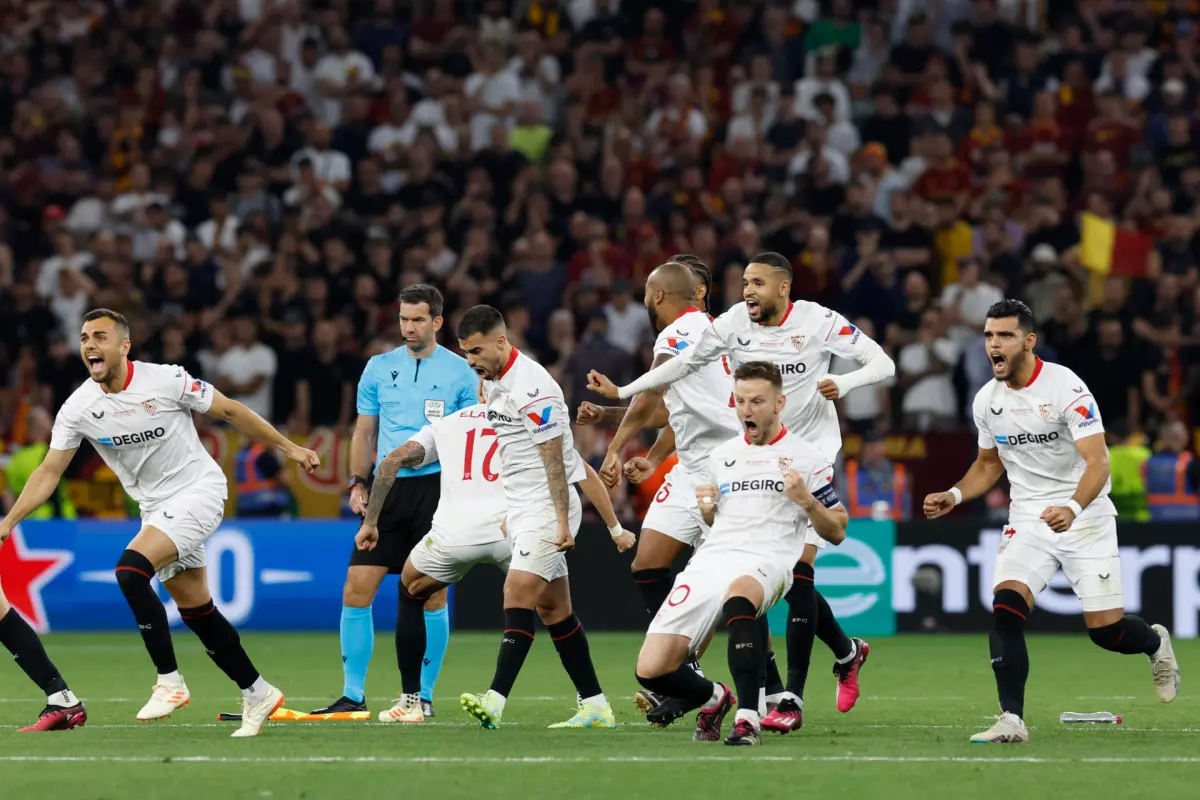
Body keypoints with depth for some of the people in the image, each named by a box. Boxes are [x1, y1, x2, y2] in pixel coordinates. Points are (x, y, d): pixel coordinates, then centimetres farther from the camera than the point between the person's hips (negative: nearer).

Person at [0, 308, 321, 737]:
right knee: (196, 612, 6)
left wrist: (289, 448, -2)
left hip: (198, 489, -6)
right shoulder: (78, 408, -4)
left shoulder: (166, 381, -17)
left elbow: (230, 411, -6)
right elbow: (49, 473, 0)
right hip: (156, 507, 6)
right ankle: (257, 693, 21)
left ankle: (169, 682, -16)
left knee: (130, 570, -25)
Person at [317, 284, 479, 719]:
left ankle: (423, 695, 9)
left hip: (437, 486, -3)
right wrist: (357, 483, 6)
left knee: (432, 597, -2)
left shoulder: (461, 372, 1)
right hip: (387, 489, 3)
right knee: (356, 589, -4)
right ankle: (352, 693, 3)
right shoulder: (379, 367, 10)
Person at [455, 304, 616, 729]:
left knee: (518, 593, -18)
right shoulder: (494, 383, 11)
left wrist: (563, 522, -22)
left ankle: (495, 700, -25)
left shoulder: (531, 386, -18)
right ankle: (595, 706, 13)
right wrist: (509, 514, 22)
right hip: (523, 507, 10)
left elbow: (553, 458, -20)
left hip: (548, 506, -10)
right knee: (553, 608, 9)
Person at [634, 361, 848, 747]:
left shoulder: (806, 457, 7)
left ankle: (748, 719, -40)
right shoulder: (721, 455, 22)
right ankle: (714, 698, 21)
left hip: (765, 562, -5)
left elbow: (836, 532, 9)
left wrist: (806, 500, -10)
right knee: (650, 670, -13)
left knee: (738, 595, -45)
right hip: (711, 559, 5)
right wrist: (706, 507, 11)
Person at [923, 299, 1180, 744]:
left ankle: (1154, 643, 33)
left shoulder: (1066, 387, -17)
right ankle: (1012, 720, -18)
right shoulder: (987, 400, 2)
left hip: (1084, 518, -4)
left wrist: (1073, 508, -40)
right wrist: (954, 496, 2)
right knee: (1005, 607, -20)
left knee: (1105, 629, -4)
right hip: (1027, 520, 4)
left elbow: (1097, 462, -23)